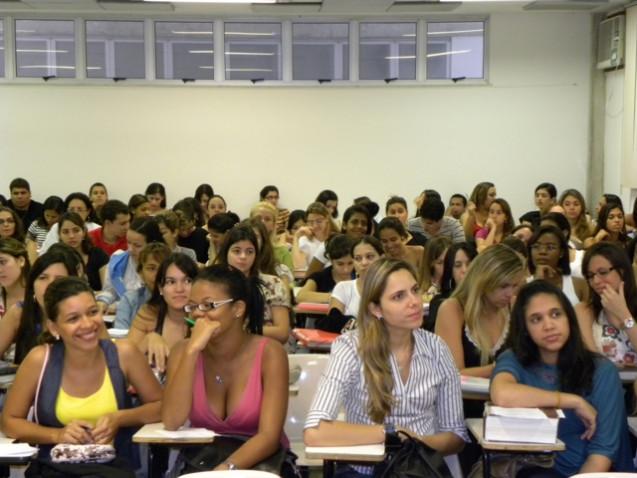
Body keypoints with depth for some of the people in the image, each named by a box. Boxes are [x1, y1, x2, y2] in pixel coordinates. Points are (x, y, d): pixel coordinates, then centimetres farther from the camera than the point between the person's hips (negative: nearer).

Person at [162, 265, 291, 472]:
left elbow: (269, 436, -17)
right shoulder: (184, 350, -2)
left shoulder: (269, 353, -11)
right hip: (200, 459, 2)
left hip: (258, 462, -2)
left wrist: (225, 469, -32)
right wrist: (193, 350, -21)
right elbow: (171, 422, -16)